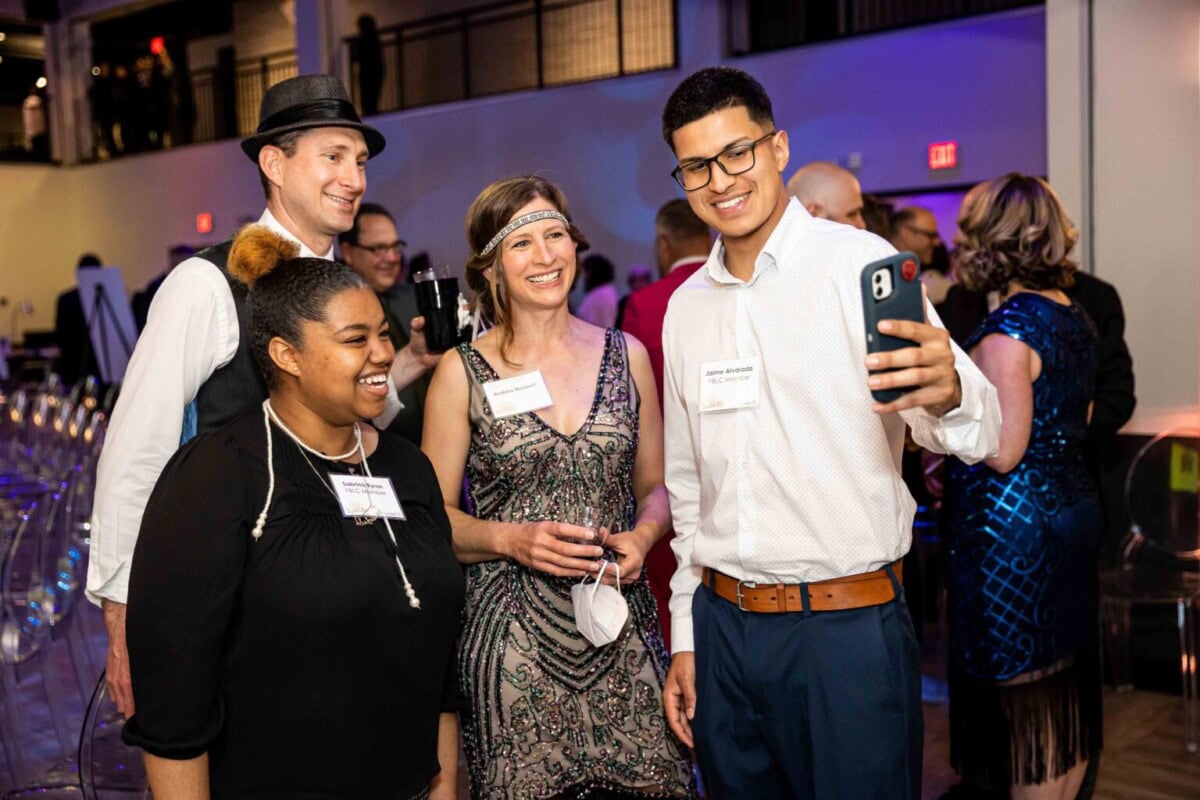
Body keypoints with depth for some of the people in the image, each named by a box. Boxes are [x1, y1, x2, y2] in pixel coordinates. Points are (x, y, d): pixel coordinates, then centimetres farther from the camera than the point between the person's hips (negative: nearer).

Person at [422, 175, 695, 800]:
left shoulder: (625, 355, 6)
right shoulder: (462, 373, -1)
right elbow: (433, 515, 1)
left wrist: (642, 535, -6)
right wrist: (512, 539, -15)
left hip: (624, 630, 2)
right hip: (514, 638, -2)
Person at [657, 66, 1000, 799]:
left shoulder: (861, 263, -7)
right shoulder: (685, 307, 9)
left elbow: (979, 431, -16)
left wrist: (948, 394, -39)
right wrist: (686, 636, 15)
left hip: (849, 626, -5)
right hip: (723, 627, 5)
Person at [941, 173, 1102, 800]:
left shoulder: (1006, 330, -19)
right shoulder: (1077, 318, 7)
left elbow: (1002, 452, -21)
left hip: (1013, 527, -9)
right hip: (1072, 509, 9)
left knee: (1020, 691, 2)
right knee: (1066, 682, 19)